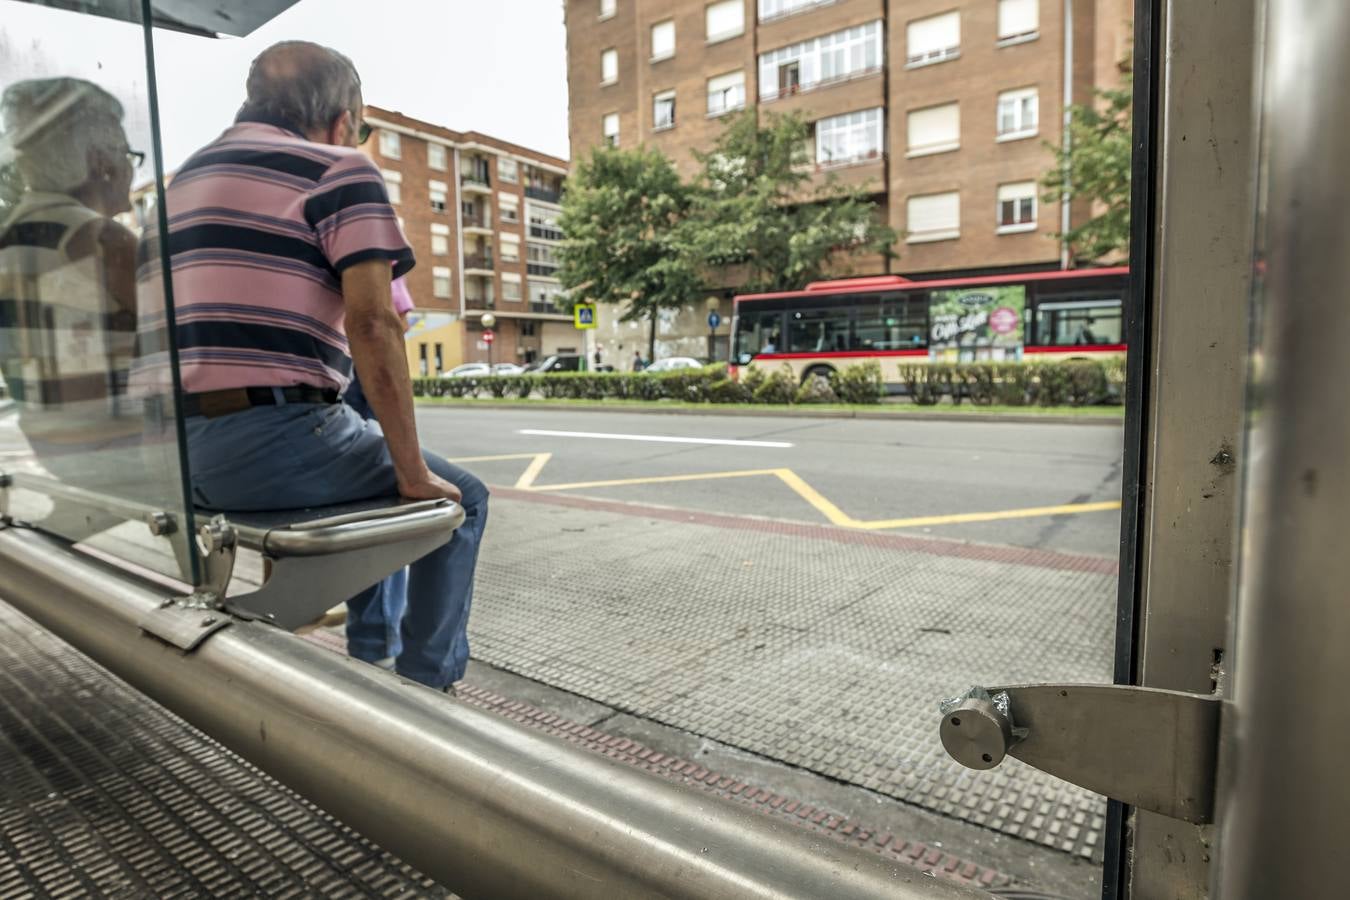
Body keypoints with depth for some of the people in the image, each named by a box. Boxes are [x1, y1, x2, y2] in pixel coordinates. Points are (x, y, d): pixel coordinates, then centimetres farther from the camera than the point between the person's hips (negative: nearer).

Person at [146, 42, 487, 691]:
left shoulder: (187, 177, 22)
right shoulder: (339, 171, -5)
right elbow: (371, 322, -17)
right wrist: (413, 472, -13)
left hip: (187, 456, 9)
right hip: (276, 438, -9)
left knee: (370, 469, 31)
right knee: (462, 499, 9)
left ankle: (369, 657, 37)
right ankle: (424, 684, 10)